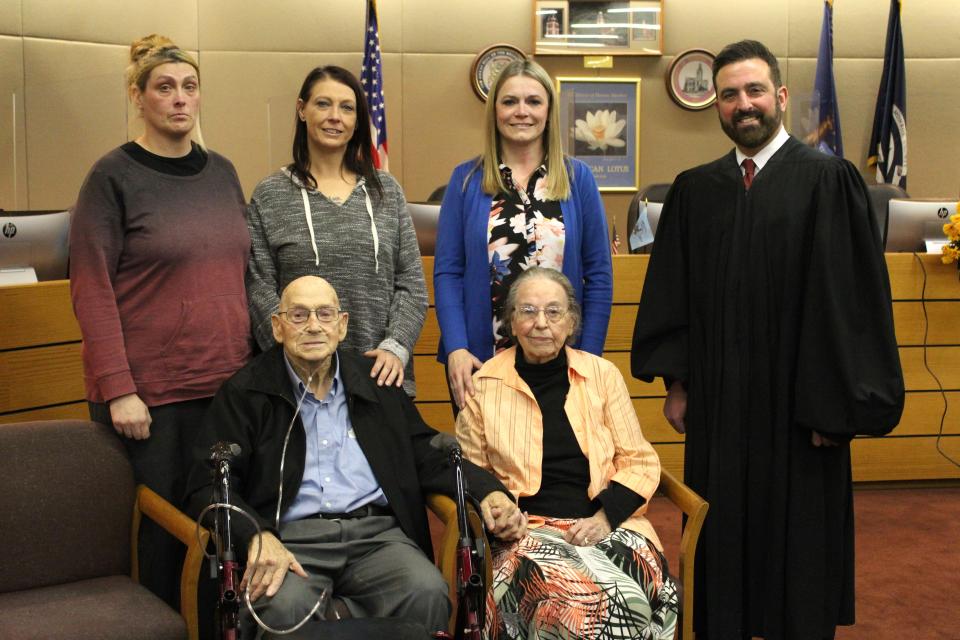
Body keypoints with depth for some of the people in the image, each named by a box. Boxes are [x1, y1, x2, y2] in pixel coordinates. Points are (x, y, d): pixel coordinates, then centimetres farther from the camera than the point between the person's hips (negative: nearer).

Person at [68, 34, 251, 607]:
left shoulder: (221, 171, 10)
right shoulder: (114, 176, -5)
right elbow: (92, 289, -9)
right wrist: (118, 389, -14)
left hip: (225, 383, 4)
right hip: (147, 392, -4)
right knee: (157, 526, 4)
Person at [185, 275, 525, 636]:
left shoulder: (377, 383, 17)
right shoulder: (244, 393, 8)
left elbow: (429, 456, 17)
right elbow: (209, 485, 1)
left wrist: (488, 492, -2)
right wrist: (258, 535, -19)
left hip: (377, 534, 3)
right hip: (290, 538, -2)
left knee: (428, 593, -28)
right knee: (284, 607, -35)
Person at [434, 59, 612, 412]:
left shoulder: (578, 177, 2)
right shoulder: (466, 179, 2)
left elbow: (599, 274, 3)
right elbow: (447, 271, -1)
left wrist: (589, 358, -4)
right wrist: (456, 349, -13)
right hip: (480, 359, 0)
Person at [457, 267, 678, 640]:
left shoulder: (602, 375, 10)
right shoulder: (484, 385, 7)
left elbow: (640, 462, 10)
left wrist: (605, 516, -7)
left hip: (607, 525, 2)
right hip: (527, 530, -1)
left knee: (632, 598, -31)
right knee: (570, 598, -35)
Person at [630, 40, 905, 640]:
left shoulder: (829, 180, -7)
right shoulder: (694, 190, 5)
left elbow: (852, 297, -9)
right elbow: (673, 292, 9)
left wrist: (835, 404, -11)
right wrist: (677, 381, 6)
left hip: (795, 405, -3)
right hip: (716, 403, 4)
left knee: (797, 543, 10)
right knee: (722, 539, 13)